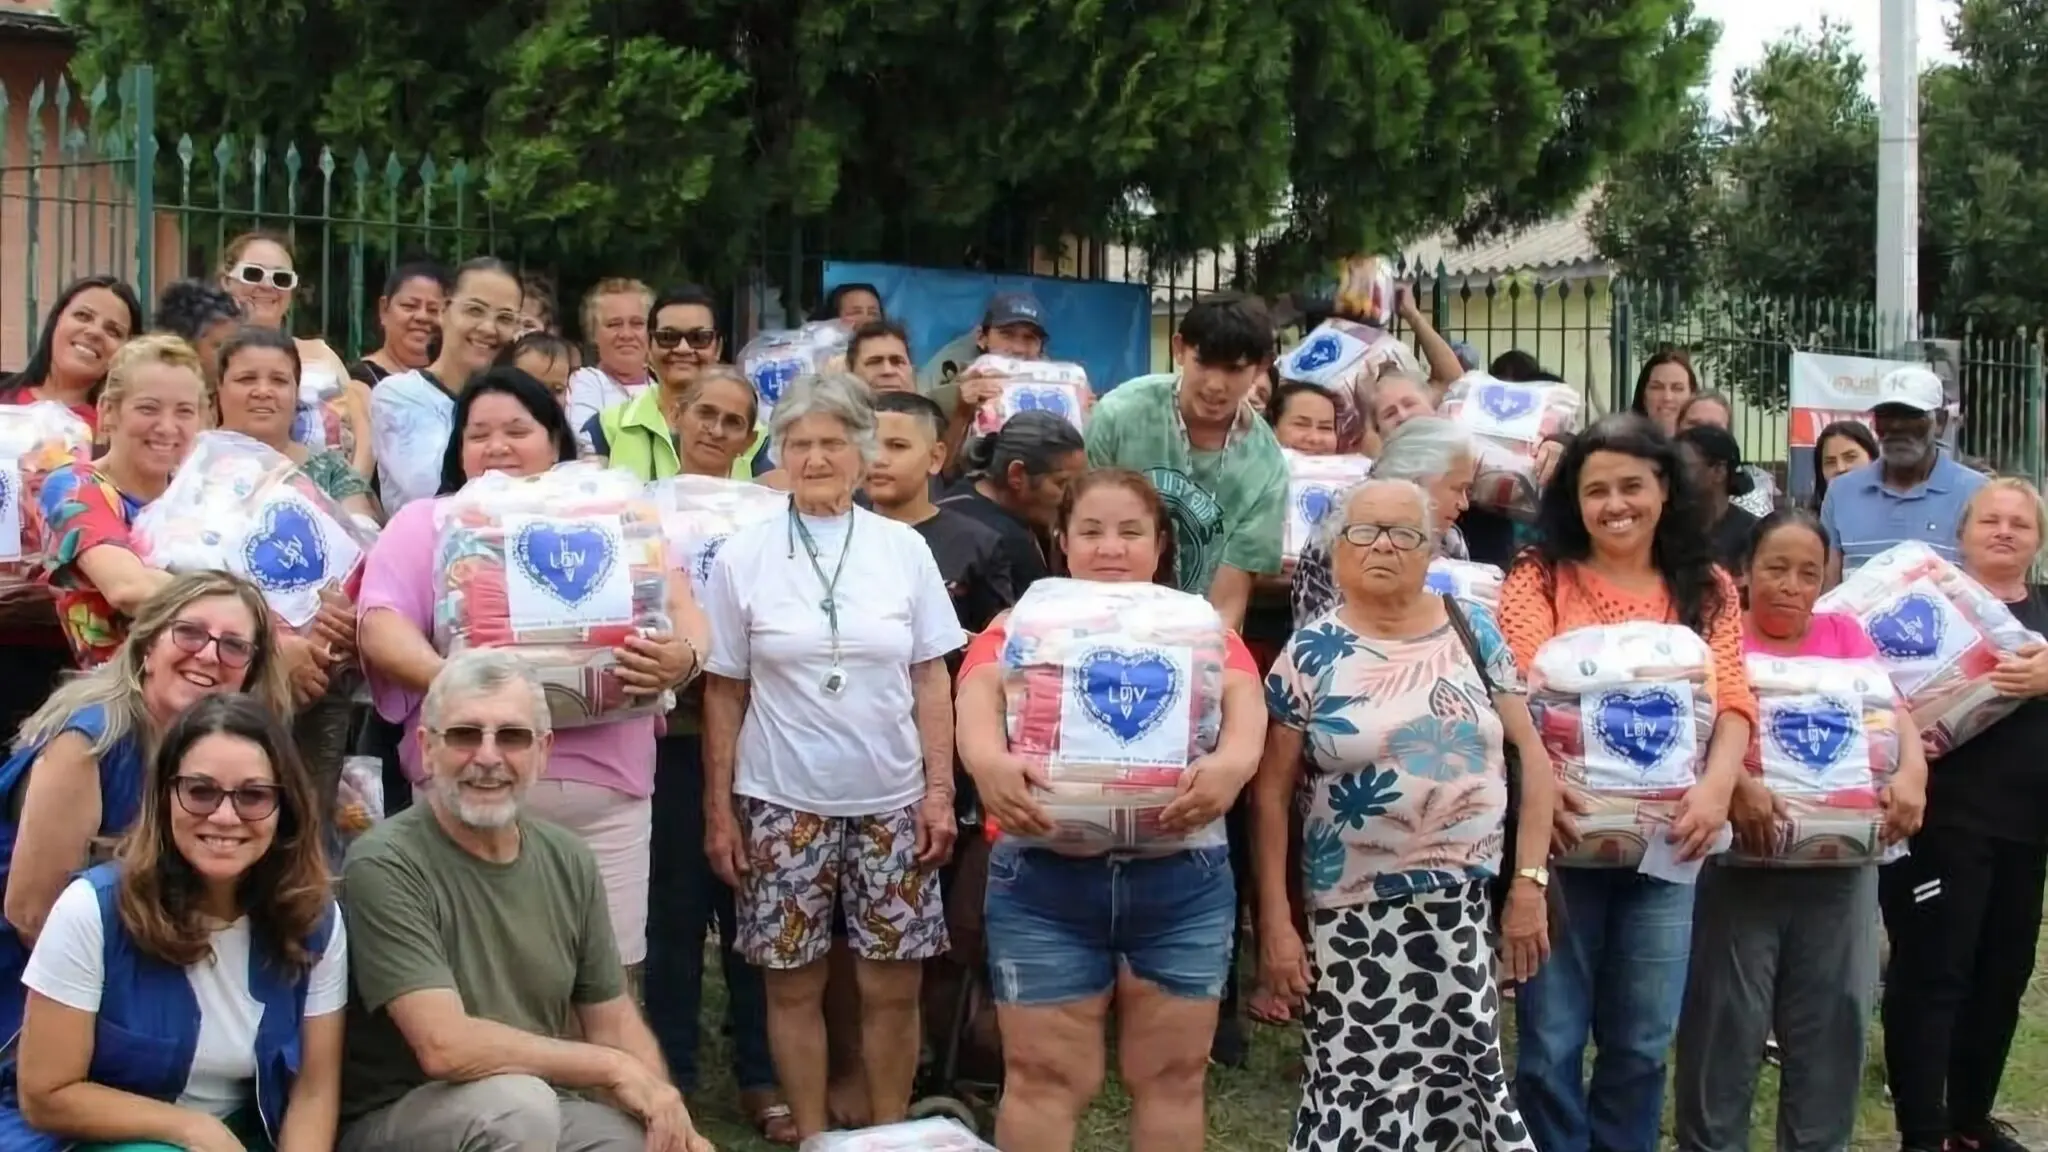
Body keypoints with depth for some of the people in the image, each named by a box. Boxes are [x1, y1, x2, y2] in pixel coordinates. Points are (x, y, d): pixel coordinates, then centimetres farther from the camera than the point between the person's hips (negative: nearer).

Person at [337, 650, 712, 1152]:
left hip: (547, 1108, 4)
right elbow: (445, 1046, -25)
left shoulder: (570, 861, 3)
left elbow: (614, 1022, 7)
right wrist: (617, 1068, -17)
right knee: (518, 1099, -32)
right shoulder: (386, 866, -17)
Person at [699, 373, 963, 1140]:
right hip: (784, 802, -1)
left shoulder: (905, 548, 4)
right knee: (795, 984, 5)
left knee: (893, 986, 4)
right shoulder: (742, 555, 1)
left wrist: (940, 790, -1)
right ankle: (811, 1136, 19)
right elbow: (723, 691, 3)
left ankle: (890, 1131, 19)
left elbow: (930, 679, 5)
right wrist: (718, 806, 0)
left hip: (891, 799, 1)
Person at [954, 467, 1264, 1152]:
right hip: (1044, 880, -1)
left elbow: (1243, 699, -6)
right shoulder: (1022, 626, 9)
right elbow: (980, 694, -9)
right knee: (1044, 1077, 3)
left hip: (1183, 881, 1)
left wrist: (1233, 762, -28)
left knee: (1172, 1075, 9)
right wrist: (986, 759, -31)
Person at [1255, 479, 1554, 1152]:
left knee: (1466, 1075, 2)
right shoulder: (1311, 654, -1)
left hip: (1471, 907, 2)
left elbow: (1532, 754, 6)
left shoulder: (1473, 632, 6)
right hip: (1357, 918, -2)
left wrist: (1530, 880, -2)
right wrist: (1275, 922, -5)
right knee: (1361, 1093, -3)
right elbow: (1271, 792, 0)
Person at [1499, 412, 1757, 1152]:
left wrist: (1718, 784, -18)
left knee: (1642, 1041, 11)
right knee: (1550, 1037, 0)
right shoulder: (1540, 577, 2)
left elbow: (1733, 700, 1)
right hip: (1562, 831, -3)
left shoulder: (1709, 591, 11)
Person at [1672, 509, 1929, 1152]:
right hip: (1740, 863, -4)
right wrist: (1735, 782, -32)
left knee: (1833, 1026, 9)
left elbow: (1895, 713, 2)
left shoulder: (1846, 636, 12)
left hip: (1840, 865, 4)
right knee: (1726, 1025, 0)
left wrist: (1911, 772, -19)